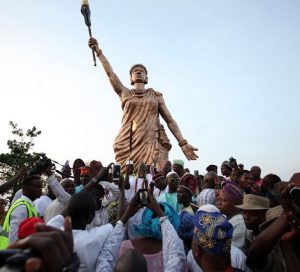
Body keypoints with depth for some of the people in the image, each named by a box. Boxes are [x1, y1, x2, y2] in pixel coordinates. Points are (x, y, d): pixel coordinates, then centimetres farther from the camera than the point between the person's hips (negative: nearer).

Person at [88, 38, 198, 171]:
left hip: (150, 144, 0)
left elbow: (170, 120, 11)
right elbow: (110, 73, 6)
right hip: (127, 144, 0)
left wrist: (183, 143, 3)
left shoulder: (156, 95, 15)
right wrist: (98, 51, 2)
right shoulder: (125, 94, 15)